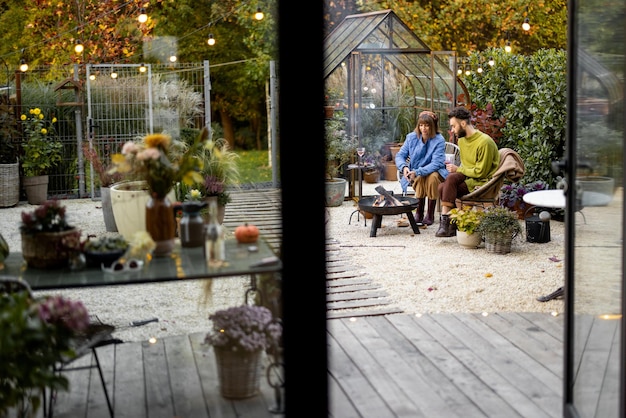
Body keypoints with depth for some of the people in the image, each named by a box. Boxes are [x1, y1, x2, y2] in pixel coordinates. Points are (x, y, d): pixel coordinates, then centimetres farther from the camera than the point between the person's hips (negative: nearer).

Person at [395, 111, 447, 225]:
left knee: (433, 177, -35)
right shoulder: (412, 137, -5)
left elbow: (436, 163, -24)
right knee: (420, 178, -33)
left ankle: (430, 214, -22)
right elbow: (400, 155, -2)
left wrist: (417, 172, -35)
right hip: (415, 174, 1)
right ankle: (419, 212, -21)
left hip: (434, 172, -1)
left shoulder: (439, 140, -15)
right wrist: (404, 167, -25)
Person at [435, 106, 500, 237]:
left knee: (451, 178, -29)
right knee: (442, 187, -18)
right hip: (468, 178, 8)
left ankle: (445, 220, -26)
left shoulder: (484, 142, -17)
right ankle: (451, 226, -11)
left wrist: (458, 169, -9)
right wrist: (456, 169, 1)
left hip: (483, 183, -8)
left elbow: (480, 172, -17)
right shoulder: (462, 139, 11)